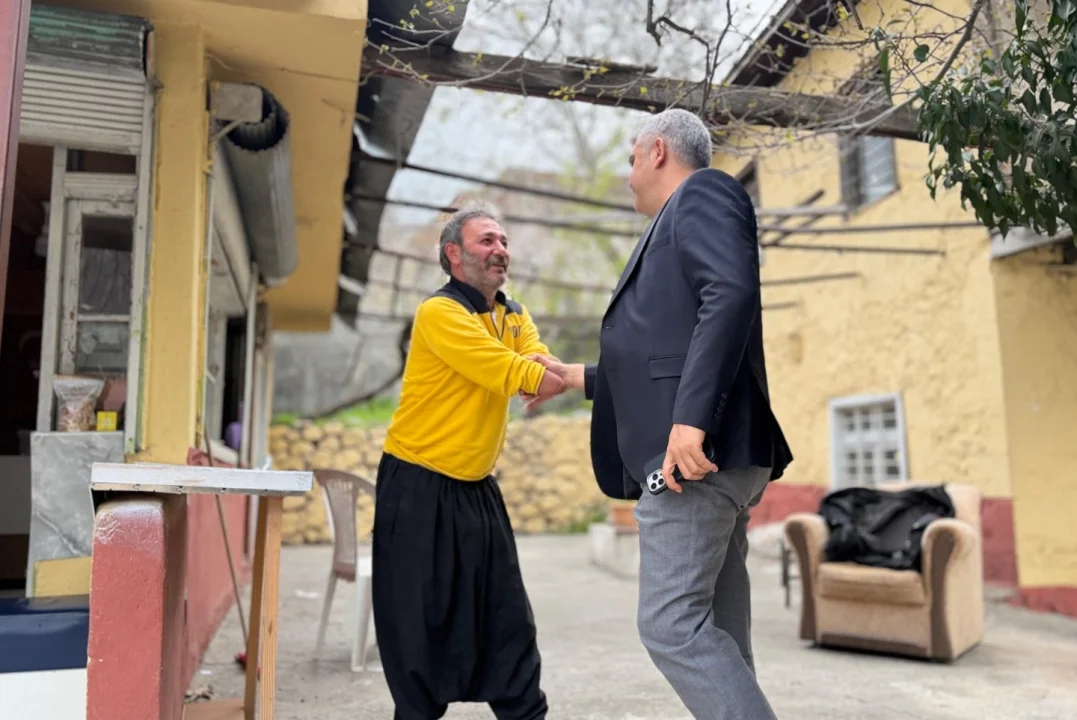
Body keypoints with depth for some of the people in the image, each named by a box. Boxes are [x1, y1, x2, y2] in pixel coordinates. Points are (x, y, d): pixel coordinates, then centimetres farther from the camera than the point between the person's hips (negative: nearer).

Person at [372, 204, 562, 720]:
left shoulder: (515, 317, 9)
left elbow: (544, 376, -7)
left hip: (477, 489, 7)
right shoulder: (439, 314, -16)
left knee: (507, 614, 10)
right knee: (419, 620, 5)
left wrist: (532, 370, -30)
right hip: (418, 488, -7)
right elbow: (517, 378, -24)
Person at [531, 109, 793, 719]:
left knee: (671, 625, -11)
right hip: (710, 457, 10)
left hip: (698, 444, -10)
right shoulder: (678, 228, 29)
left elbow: (733, 293, -18)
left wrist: (691, 417, -26)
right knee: (715, 634, 10)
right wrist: (579, 378, 38)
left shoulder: (702, 192, 2)